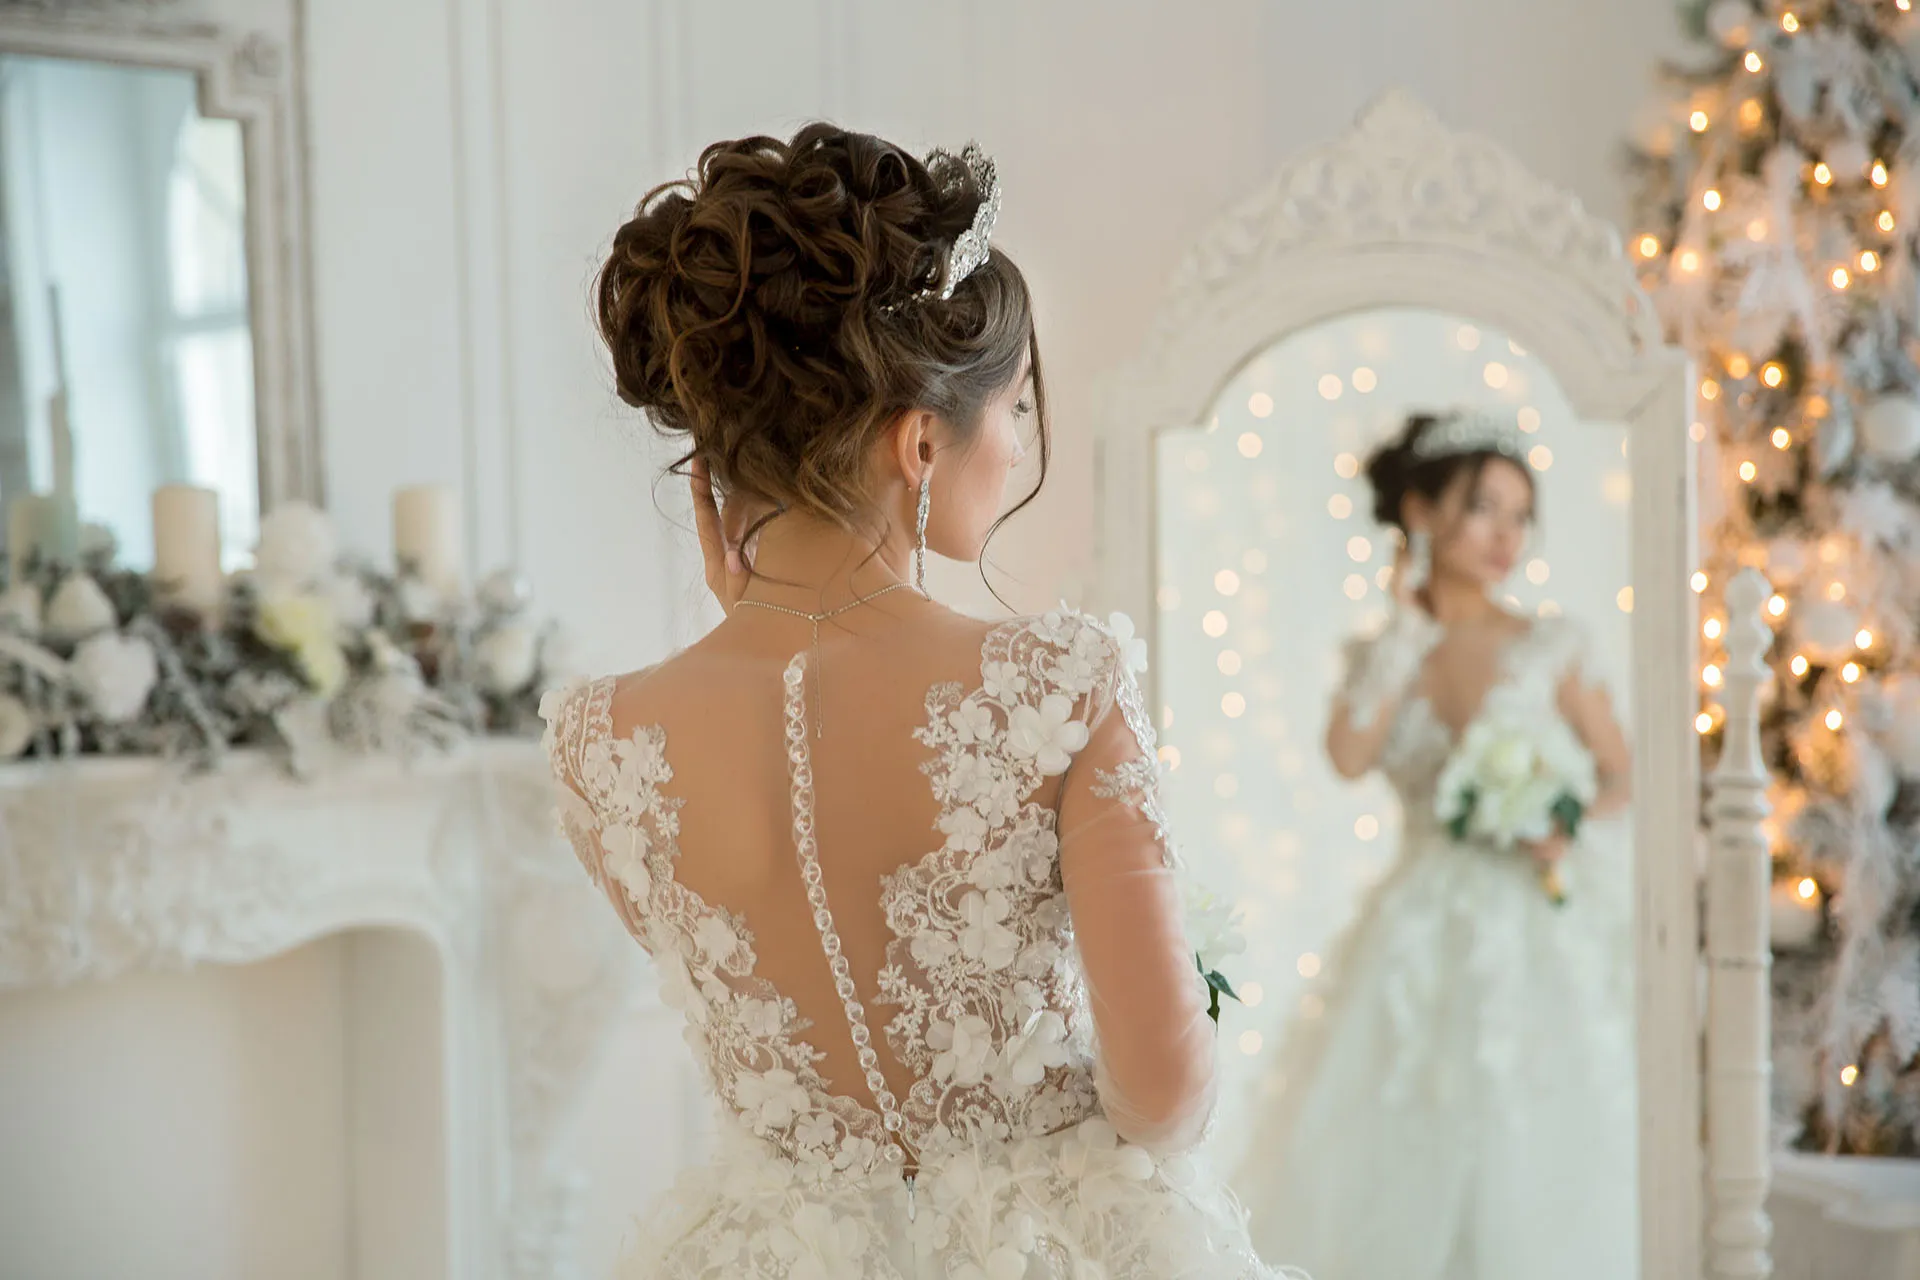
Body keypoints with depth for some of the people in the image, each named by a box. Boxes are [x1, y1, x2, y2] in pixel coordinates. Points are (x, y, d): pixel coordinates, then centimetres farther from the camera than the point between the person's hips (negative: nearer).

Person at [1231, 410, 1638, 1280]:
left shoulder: (1547, 651, 2)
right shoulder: (1381, 656, 6)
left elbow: (1621, 773, 6)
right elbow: (1349, 756, -12)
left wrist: (1569, 833, -14)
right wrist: (1408, 630, -5)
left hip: (1537, 937, -1)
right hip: (1422, 938, 2)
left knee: (1531, 1166, -2)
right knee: (1400, 1158, 2)